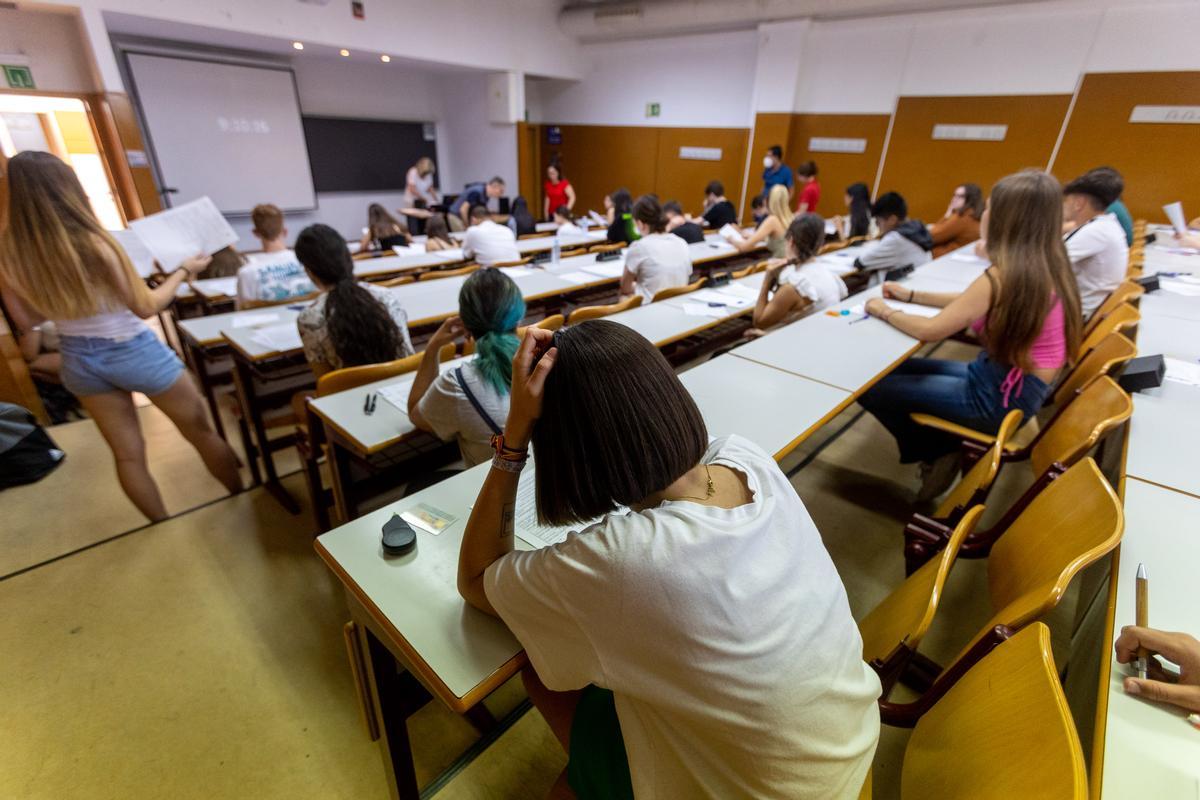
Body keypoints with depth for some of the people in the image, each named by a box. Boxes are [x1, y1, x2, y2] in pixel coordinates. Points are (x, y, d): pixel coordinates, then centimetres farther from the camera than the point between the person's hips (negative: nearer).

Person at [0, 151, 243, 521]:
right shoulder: (93, 242, -24)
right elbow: (146, 306, -15)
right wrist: (182, 271, -2)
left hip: (77, 361, 6)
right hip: (135, 353, -5)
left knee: (127, 454, 17)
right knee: (201, 432, 13)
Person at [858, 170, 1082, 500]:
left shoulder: (1004, 276, -24)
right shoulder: (1043, 265, 3)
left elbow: (930, 331, -21)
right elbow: (974, 301, 15)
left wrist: (885, 312, -4)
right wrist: (911, 295, 12)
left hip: (999, 396, -9)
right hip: (1018, 384, 9)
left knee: (869, 385, -10)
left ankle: (933, 453, 14)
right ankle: (940, 447, 15)